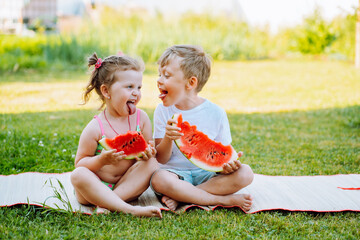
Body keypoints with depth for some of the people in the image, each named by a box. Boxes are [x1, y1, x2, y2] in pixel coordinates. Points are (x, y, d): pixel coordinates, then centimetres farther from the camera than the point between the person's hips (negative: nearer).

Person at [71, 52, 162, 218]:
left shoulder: (141, 118, -1)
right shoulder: (95, 128, -13)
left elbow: (149, 149, 8)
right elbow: (79, 163, -8)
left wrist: (149, 153, -17)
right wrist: (102, 160, -27)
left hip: (126, 184, 3)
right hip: (96, 186, -3)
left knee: (152, 164, -20)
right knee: (78, 175, -32)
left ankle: (107, 203, -29)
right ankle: (130, 209, -41)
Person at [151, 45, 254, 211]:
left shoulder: (215, 113, -3)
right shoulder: (163, 111, -1)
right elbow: (161, 159, -3)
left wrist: (229, 163, -21)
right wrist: (167, 139, -24)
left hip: (207, 174, 1)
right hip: (176, 173, -1)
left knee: (245, 173, -23)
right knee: (159, 179, -35)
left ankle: (179, 196, -23)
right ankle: (226, 200, -24)